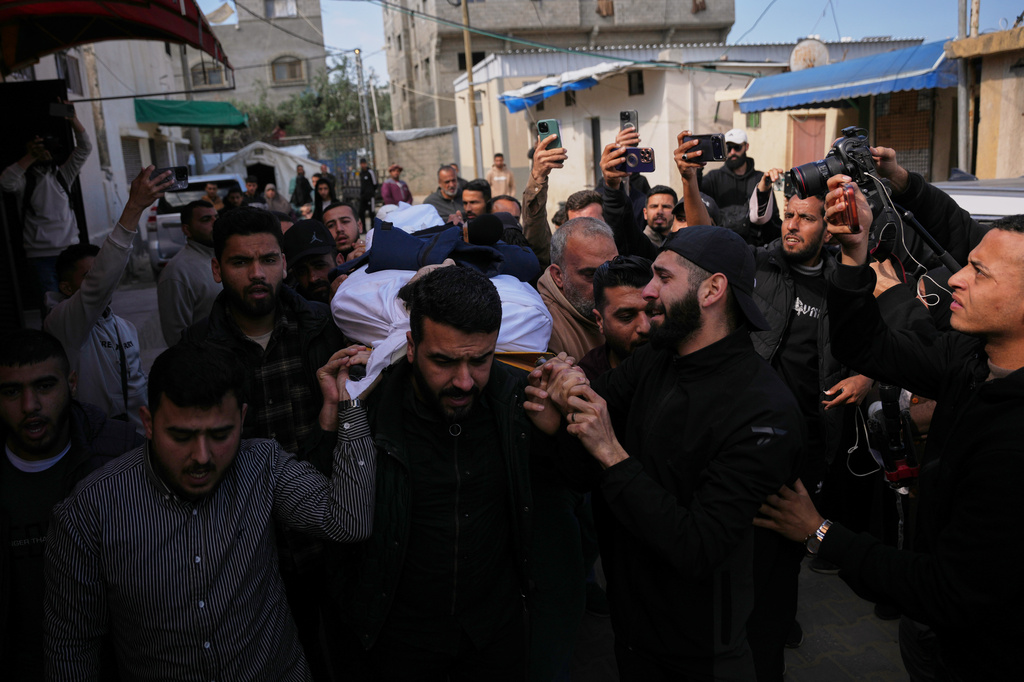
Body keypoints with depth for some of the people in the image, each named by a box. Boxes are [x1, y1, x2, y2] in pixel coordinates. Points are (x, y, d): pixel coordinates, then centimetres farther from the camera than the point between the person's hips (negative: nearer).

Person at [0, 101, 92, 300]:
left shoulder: (62, 174, 13)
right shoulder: (25, 180, 4)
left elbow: (84, 149, 4)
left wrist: (74, 119, -9)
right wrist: (31, 157, -22)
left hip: (70, 248, 3)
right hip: (41, 254, -3)